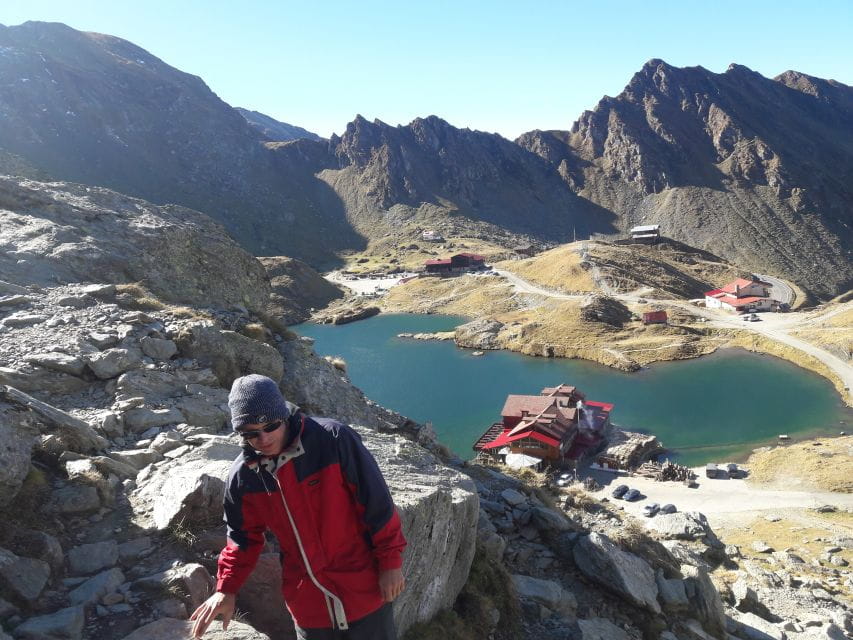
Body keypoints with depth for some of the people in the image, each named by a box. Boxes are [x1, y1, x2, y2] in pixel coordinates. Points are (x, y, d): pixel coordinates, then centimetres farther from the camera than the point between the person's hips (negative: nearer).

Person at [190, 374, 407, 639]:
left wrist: (390, 562, -10)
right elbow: (244, 537, 10)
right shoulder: (242, 476, -6)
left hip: (363, 590, -3)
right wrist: (226, 589, 3)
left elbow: (376, 502, -14)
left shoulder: (335, 439, -20)